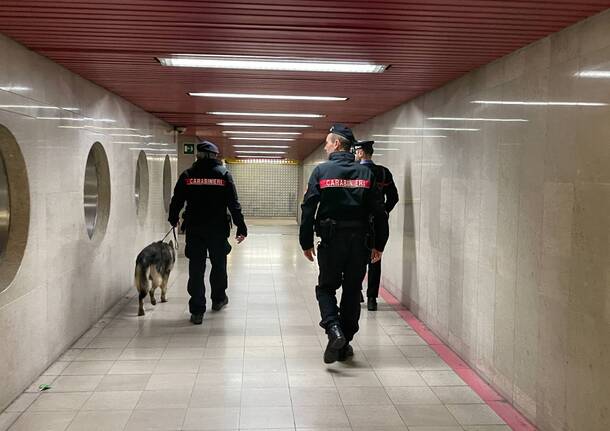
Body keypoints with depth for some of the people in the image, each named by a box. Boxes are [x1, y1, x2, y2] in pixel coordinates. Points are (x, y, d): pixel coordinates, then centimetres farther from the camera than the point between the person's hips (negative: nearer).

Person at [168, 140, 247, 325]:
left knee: (196, 269, 3)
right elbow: (234, 204, -6)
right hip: (218, 229, 0)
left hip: (194, 229, 0)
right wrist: (241, 227, -2)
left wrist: (173, 219, 23)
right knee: (219, 265, 18)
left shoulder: (187, 175, 0)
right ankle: (218, 299, 34)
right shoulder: (224, 174, -3)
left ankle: (197, 311, 3)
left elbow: (176, 201, 5)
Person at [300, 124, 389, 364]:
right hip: (359, 241, 2)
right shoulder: (365, 173, 4)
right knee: (352, 291, 11)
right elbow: (379, 212, 2)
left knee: (326, 287, 12)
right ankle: (345, 345, 17)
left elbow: (308, 209, -6)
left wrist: (306, 242, 0)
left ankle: (333, 329, -13)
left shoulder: (321, 171, -3)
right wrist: (379, 245, 8)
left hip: (331, 240, -2)